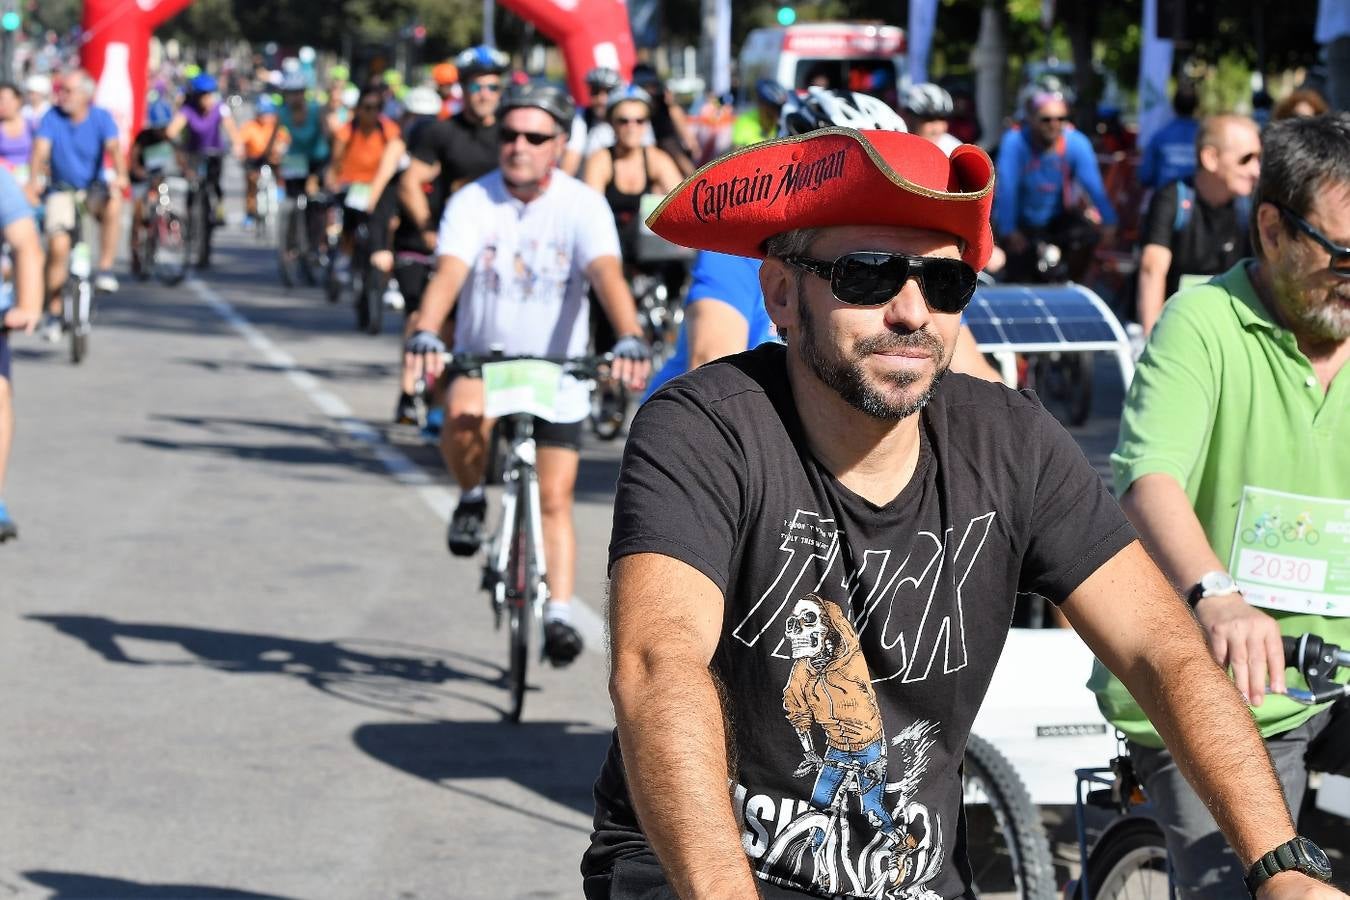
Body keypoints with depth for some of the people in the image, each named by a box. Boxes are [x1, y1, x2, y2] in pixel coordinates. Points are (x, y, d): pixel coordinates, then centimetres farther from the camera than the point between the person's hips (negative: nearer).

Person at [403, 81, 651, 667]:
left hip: (556, 374, 0)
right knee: (464, 416, -33)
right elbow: (448, 274, -27)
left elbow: (608, 276, -28)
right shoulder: (472, 203, -13)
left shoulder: (583, 206, -14)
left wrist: (630, 342, -46)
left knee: (555, 499, -1)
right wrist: (425, 336, -46)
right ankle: (472, 498, -4)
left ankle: (558, 615, 8)